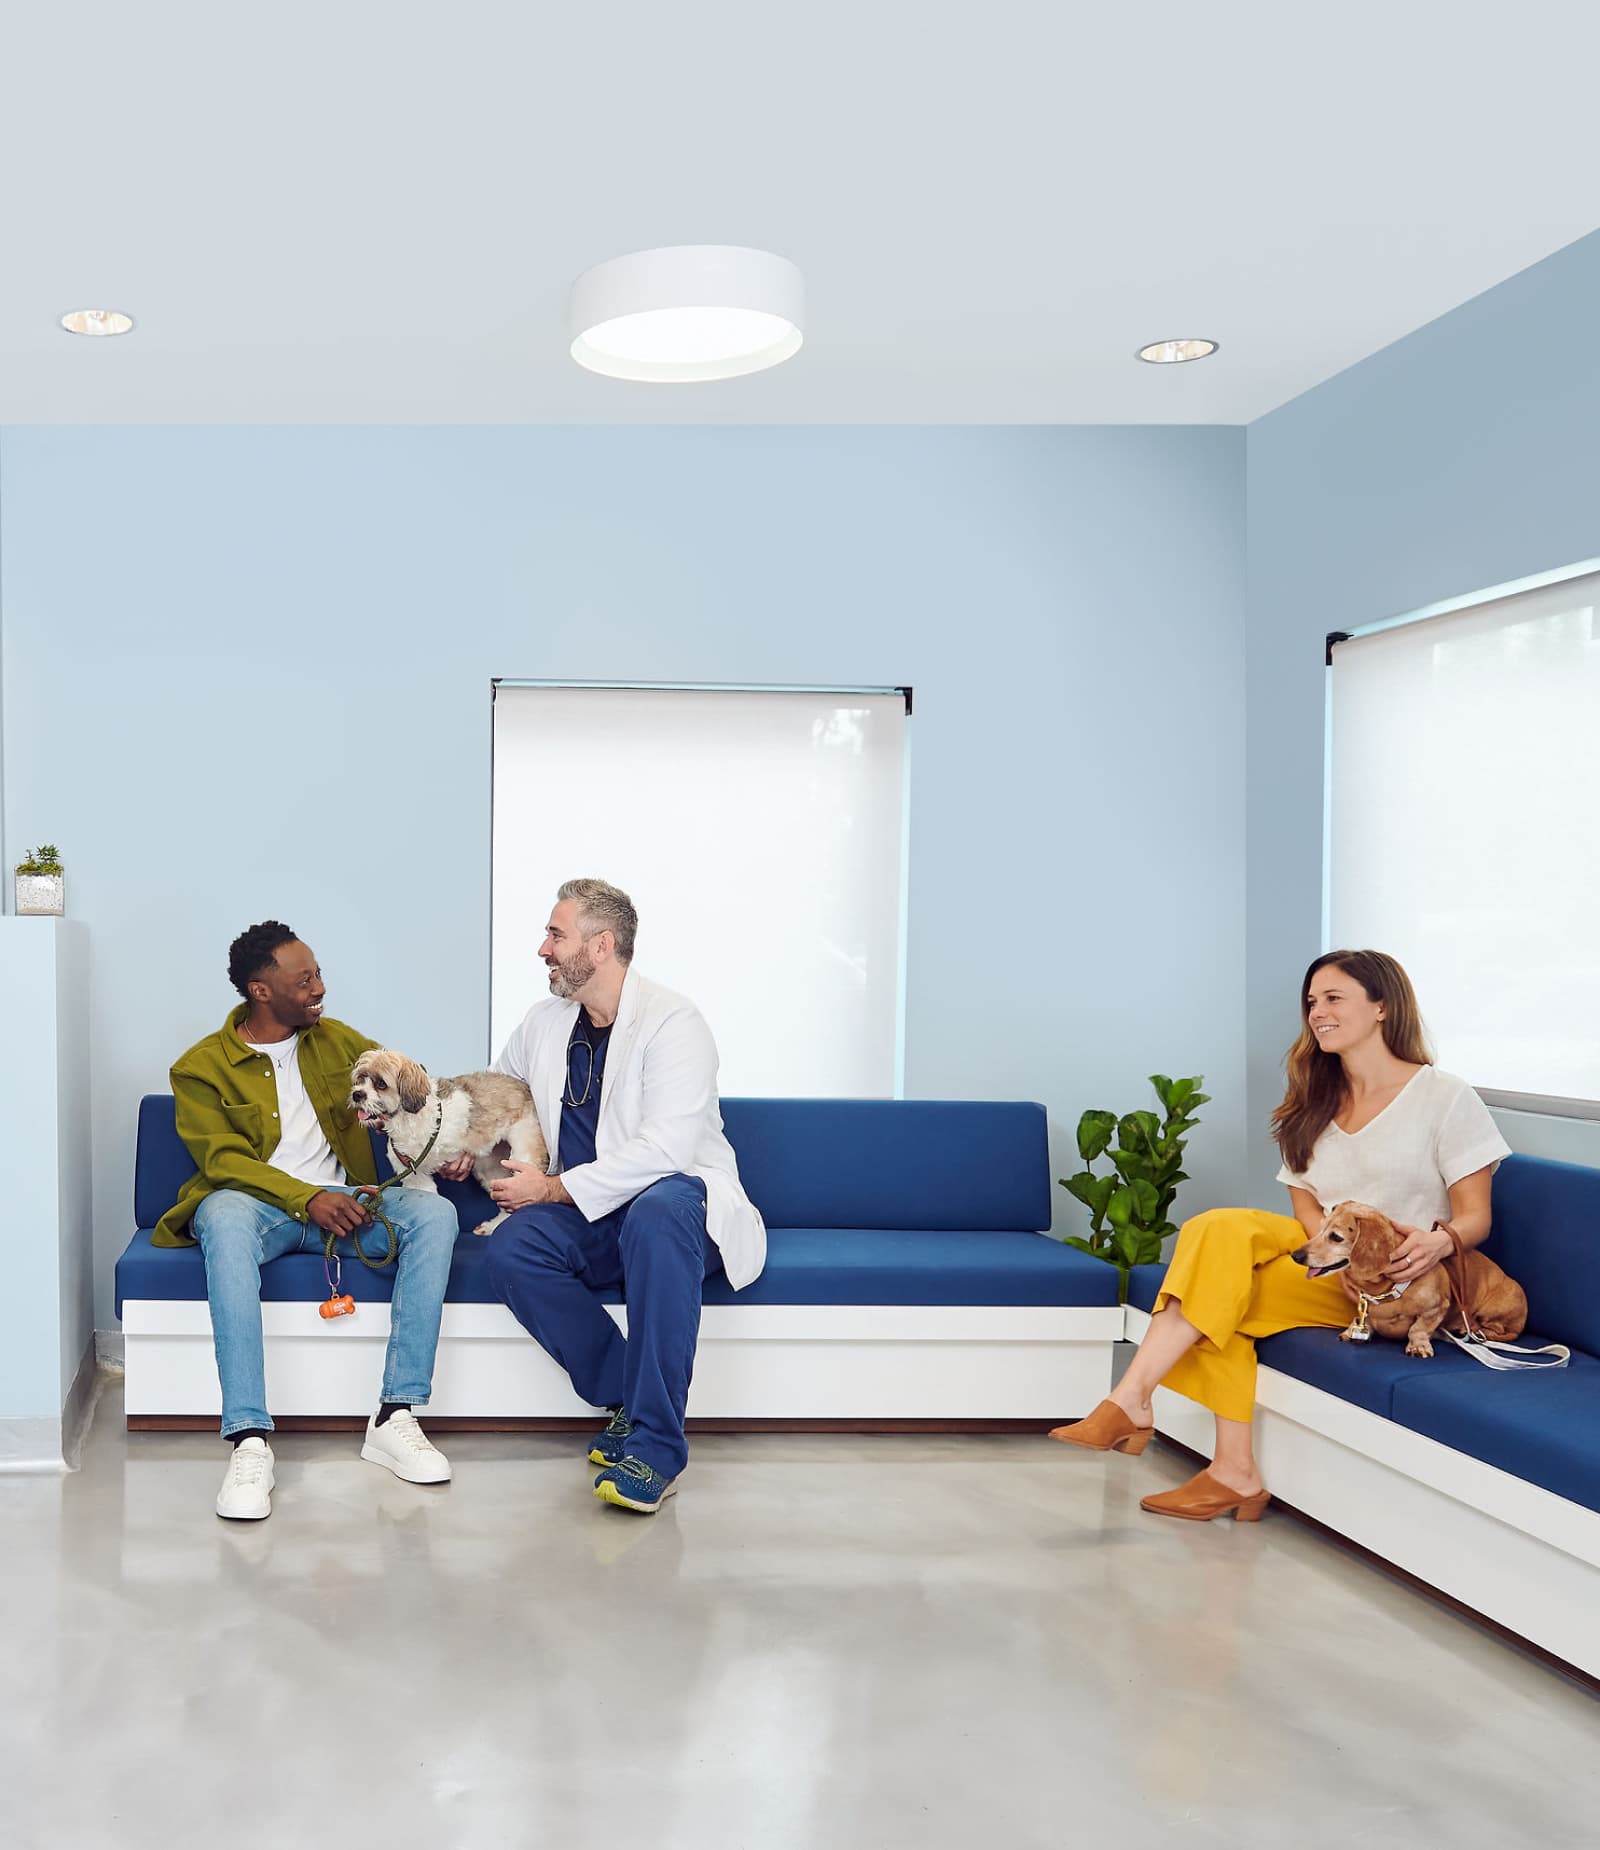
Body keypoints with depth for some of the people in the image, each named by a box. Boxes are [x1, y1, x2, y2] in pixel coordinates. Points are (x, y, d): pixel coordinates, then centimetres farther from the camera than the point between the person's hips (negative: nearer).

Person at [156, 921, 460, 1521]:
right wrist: (306, 1199, -23)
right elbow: (221, 1159, -9)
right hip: (255, 1201, -4)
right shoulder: (202, 1067, 1)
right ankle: (250, 1441, -44)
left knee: (435, 1213, -25)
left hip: (339, 1197, 4)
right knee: (225, 1219, -40)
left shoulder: (338, 1040, 14)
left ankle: (395, 1417, -28)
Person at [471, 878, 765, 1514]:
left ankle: (655, 1444, -38)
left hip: (677, 1200, -6)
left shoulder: (672, 1022, -12)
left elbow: (665, 1150, -22)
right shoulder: (545, 1022, 11)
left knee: (657, 1211, -41)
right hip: (592, 1222, 6)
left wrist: (555, 1188, -18)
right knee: (510, 1248, -25)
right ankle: (628, 1401, -14)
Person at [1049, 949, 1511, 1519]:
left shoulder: (1446, 1097, -3)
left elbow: (1474, 1218, -5)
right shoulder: (1316, 1102, 16)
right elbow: (1307, 1205, 7)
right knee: (1219, 1230, -26)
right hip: (1324, 1261, 6)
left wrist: (1438, 1242, -29)